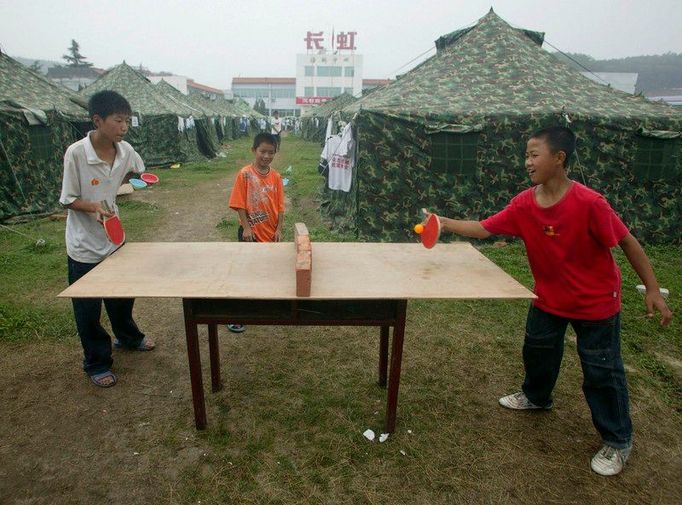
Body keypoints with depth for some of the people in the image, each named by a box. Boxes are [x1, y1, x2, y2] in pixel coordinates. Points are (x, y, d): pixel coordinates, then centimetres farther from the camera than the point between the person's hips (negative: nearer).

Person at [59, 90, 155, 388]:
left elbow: (136, 171, 18)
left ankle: (128, 337, 47)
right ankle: (97, 364, 25)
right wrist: (94, 206, -30)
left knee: (122, 296, 21)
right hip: (84, 246, -5)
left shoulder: (125, 151, -7)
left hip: (114, 238, 5)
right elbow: (68, 200, -16)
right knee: (88, 309, 7)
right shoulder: (76, 153, -22)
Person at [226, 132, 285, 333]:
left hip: (271, 232, 4)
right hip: (251, 232, -4)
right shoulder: (245, 174, -11)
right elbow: (239, 204, -10)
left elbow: (280, 206, 3)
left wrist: (279, 229, -4)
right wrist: (246, 227, -14)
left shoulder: (276, 176, 0)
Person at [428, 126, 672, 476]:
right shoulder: (524, 204, -13)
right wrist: (446, 224, -20)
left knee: (601, 371, 5)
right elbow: (484, 228, -8)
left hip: (595, 302, -5)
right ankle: (536, 397, 51)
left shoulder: (589, 203, -28)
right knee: (537, 350, 21)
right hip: (548, 297, 5)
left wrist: (652, 290, -15)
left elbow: (627, 242, -19)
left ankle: (618, 441, 27)